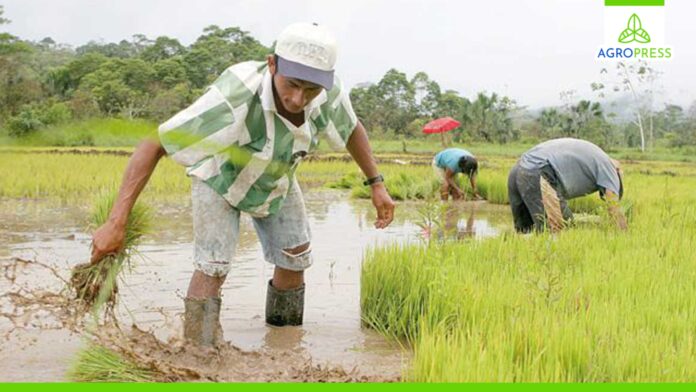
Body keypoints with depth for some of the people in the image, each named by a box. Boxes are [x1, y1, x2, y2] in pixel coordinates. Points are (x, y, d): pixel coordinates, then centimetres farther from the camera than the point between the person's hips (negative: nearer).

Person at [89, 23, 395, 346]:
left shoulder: (328, 93, -31)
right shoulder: (234, 100, -47)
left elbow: (351, 127, -5)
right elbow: (152, 146, -45)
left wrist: (376, 183, -6)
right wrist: (116, 223, -51)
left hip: (277, 178, 5)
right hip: (220, 176, -5)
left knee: (295, 259, 7)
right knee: (213, 266, -19)